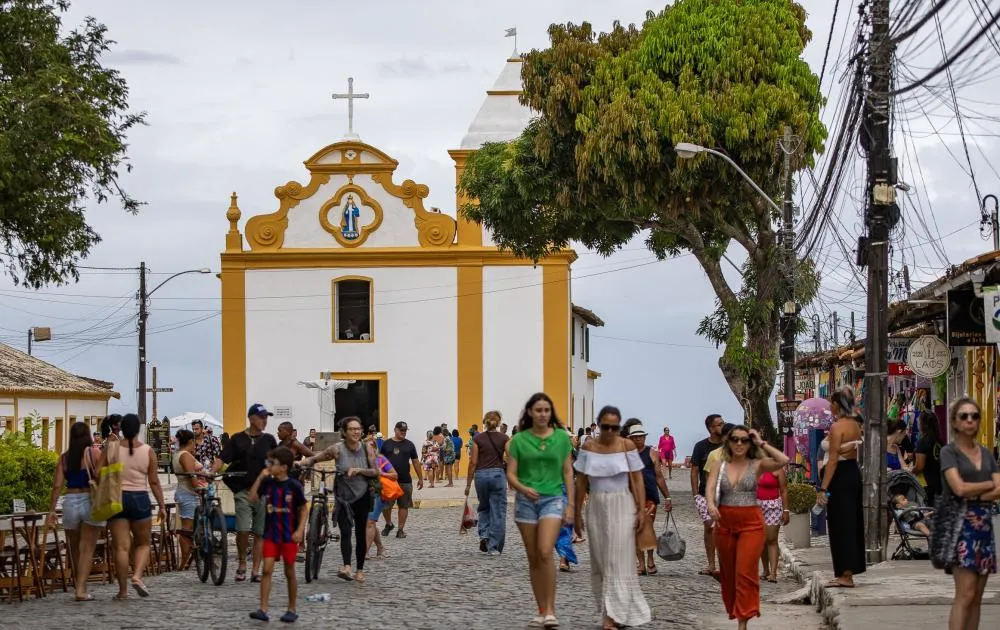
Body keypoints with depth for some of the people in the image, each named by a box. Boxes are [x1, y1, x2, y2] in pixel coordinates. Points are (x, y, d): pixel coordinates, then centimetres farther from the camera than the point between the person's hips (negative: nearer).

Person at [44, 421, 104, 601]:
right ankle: (81, 589, -10)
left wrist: (52, 510, 4)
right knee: (87, 549, -2)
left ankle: (78, 586, 27)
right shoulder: (94, 452, -4)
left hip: (70, 502, 3)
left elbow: (57, 485, 2)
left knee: (75, 548, 17)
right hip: (90, 502, -3)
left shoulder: (64, 457, 6)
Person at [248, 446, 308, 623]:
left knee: (289, 572, 7)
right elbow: (252, 498, -4)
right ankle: (263, 610, -9)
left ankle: (292, 610, 19)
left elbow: (304, 509, -4)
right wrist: (260, 478, -10)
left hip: (289, 536, -3)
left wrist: (300, 530, -14)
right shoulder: (267, 483, 1)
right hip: (271, 534, 3)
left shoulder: (294, 486, -9)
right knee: (267, 570, -7)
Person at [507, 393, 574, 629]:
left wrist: (570, 505, 0)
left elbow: (568, 472, 5)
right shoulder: (519, 439, 1)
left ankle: (550, 610, -13)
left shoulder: (561, 437, 2)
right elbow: (511, 474, 1)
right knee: (533, 559, 6)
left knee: (545, 553, -20)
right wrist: (523, 489, -20)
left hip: (552, 499, -2)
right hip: (526, 501, 2)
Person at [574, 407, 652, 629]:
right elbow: (581, 482, 6)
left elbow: (637, 480, -3)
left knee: (618, 561, -7)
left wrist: (641, 510, -8)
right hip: (596, 508, 3)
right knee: (600, 561, 7)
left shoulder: (627, 446, -4)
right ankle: (612, 612, 17)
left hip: (622, 506, -3)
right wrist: (577, 513, 6)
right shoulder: (588, 447, 2)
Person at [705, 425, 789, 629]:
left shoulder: (757, 465, 1)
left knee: (745, 572, -11)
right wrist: (711, 505, -30)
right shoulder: (719, 466, 6)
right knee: (728, 573, 12)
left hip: (751, 522, -3)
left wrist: (762, 444, -7)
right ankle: (733, 611, 30)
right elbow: (710, 489, -9)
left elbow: (784, 461, -15)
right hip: (725, 522, 3)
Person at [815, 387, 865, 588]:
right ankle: (849, 571, 20)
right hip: (854, 473, 9)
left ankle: (845, 575, -9)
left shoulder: (837, 427, -15)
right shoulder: (856, 425, 11)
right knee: (852, 523, 13)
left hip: (840, 476, -9)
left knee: (840, 526, -6)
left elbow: (833, 459, -19)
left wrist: (823, 488, -20)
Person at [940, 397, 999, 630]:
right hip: (961, 525, -6)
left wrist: (975, 496, -10)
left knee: (977, 596, 4)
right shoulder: (949, 452, -2)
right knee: (965, 594, -14)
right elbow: (959, 488, -15)